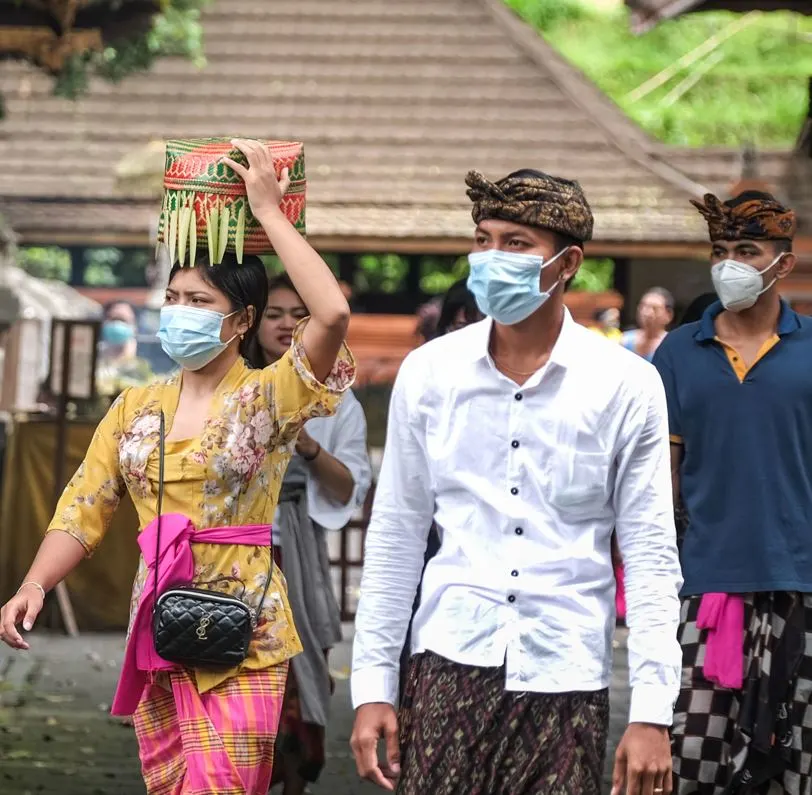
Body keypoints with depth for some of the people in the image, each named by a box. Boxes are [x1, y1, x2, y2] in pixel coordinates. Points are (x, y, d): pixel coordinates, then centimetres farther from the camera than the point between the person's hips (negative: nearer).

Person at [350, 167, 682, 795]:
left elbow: (650, 555, 0)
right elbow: (395, 536, 10)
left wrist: (652, 714, -6)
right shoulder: (429, 373, 5)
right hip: (451, 665, 1)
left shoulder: (626, 386, -1)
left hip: (566, 678, -1)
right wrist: (372, 685, 6)